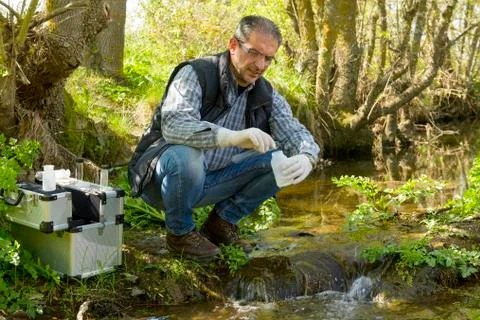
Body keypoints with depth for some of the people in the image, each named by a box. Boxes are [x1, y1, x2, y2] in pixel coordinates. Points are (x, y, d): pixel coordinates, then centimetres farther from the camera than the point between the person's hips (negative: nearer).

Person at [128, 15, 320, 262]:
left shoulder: (266, 96, 0)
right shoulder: (195, 74, -19)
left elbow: (296, 133, -6)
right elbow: (173, 124, -36)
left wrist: (305, 158, -32)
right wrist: (234, 137, -51)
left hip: (211, 181, 5)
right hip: (161, 176, -5)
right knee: (186, 156, -39)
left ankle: (223, 221, 5)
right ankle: (180, 232, -10)